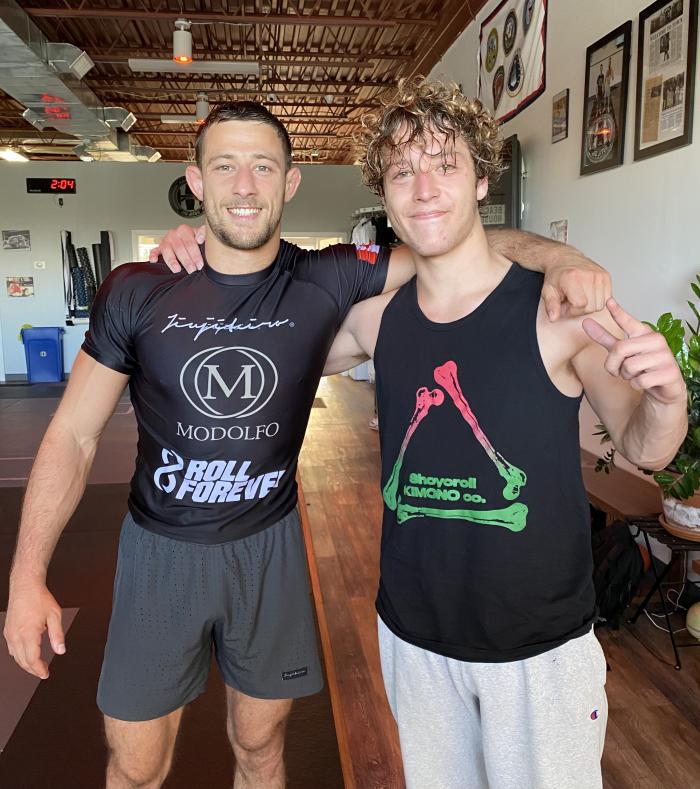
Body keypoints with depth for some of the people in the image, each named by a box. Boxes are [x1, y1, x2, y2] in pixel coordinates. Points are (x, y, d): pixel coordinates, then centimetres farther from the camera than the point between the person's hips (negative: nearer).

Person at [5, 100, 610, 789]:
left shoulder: (328, 282, -10)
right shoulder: (137, 292, -10)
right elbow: (74, 434, -5)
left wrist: (560, 263, -27)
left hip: (268, 547, 1)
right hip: (161, 549, 0)